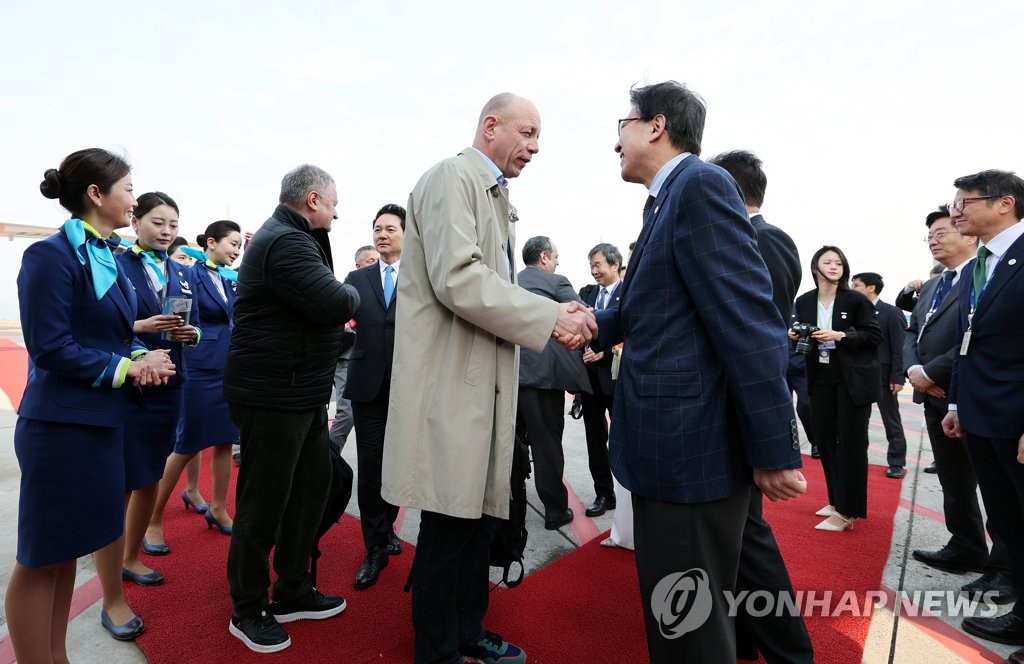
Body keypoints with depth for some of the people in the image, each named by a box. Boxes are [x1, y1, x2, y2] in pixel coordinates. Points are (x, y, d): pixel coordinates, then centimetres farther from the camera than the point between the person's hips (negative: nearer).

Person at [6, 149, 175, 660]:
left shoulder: (108, 255, 9)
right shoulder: (51, 255, -16)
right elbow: (51, 348, -20)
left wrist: (143, 357, -6)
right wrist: (128, 367, -14)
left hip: (98, 418, 9)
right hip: (62, 424, -9)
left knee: (67, 547, 19)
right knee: (40, 558, 5)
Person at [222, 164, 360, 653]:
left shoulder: (292, 238, 16)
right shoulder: (284, 243, -19)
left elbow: (323, 304, 15)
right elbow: (337, 305, -27)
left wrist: (340, 296, -3)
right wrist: (353, 292, -7)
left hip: (303, 394, 10)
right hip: (273, 398, -10)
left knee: (312, 488, 17)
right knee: (264, 505, 5)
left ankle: (292, 592, 34)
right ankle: (247, 611, 26)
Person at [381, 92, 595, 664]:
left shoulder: (499, 199, 19)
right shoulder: (452, 178, -8)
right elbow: (458, 280, -22)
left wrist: (558, 316, 1)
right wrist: (550, 317, -18)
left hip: (486, 381, 9)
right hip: (452, 379, -9)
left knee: (481, 516, 17)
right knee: (449, 524, 3)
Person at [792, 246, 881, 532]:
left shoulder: (856, 300, -6)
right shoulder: (804, 302, 6)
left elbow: (875, 336, -8)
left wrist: (840, 336, -20)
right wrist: (795, 336, -9)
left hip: (853, 379, -5)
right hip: (821, 378, 5)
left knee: (851, 442, -1)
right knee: (824, 439, 10)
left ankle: (846, 511, 6)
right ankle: (837, 500, 25)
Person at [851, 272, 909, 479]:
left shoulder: (892, 313, -7)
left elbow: (899, 348, -9)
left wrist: (897, 378, -14)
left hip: (883, 376, -4)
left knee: (892, 422, 8)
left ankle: (897, 463, 17)